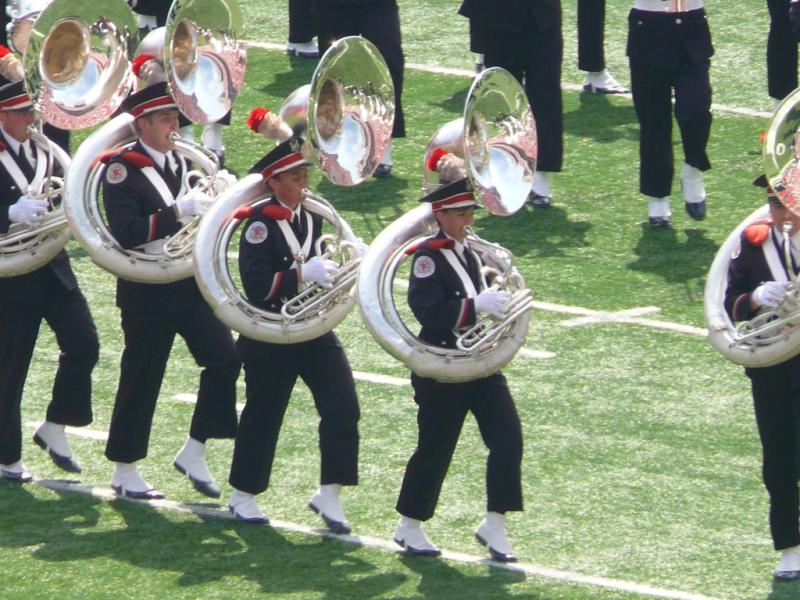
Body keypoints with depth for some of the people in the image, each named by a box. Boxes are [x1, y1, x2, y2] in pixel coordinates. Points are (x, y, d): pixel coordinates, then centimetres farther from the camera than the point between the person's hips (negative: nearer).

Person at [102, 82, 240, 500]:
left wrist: (217, 197, -6)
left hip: (190, 284, 6)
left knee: (224, 358, -8)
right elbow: (125, 232, -23)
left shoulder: (183, 161, 9)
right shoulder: (121, 168, -12)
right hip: (146, 291, -6)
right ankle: (125, 472, 17)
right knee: (141, 378, 3)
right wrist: (177, 211, -31)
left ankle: (194, 454, 5)